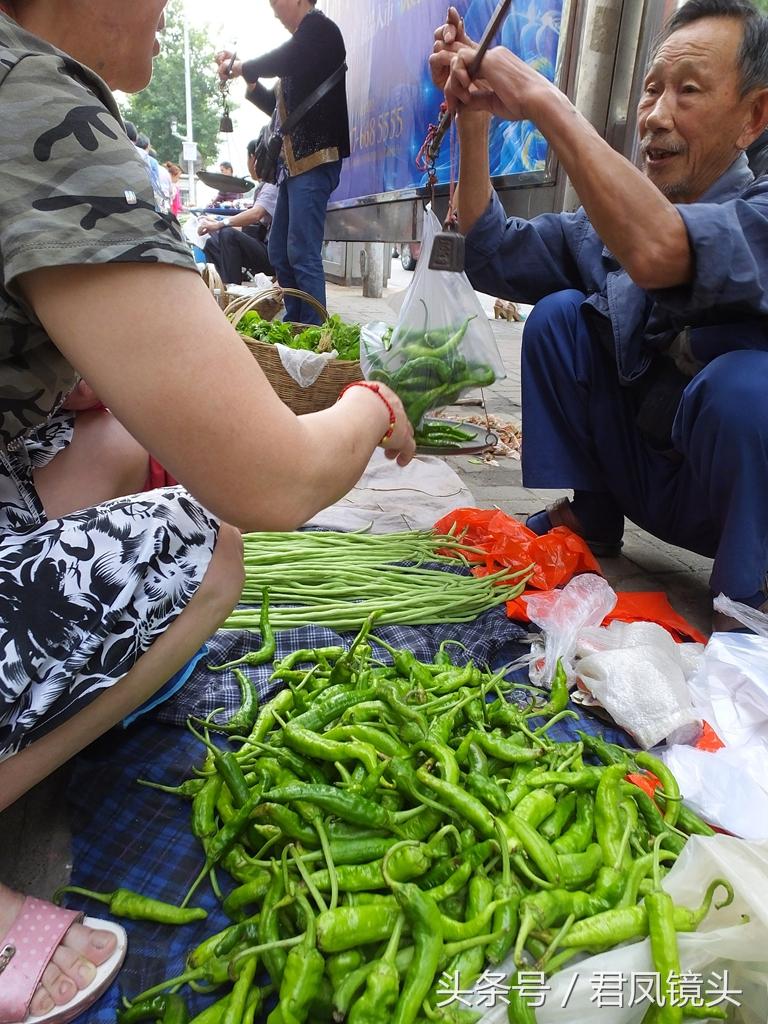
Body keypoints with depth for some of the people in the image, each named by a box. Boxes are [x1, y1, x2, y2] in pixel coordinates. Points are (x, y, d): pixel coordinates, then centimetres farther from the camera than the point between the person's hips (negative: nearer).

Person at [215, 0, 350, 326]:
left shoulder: (318, 28, -2)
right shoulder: (303, 42, 25)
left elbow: (281, 61, -19)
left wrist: (241, 66, -3)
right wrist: (247, 79, 18)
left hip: (315, 160, -10)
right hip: (294, 163, 10)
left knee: (303, 254, -14)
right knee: (279, 252, 9)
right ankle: (295, 326, 15)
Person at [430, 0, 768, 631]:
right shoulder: (618, 212, 1)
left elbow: (655, 252, -40)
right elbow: (494, 258, -4)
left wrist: (542, 100, -33)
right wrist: (473, 120, -12)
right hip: (639, 476, 5)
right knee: (559, 314, -8)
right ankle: (584, 524, 2)